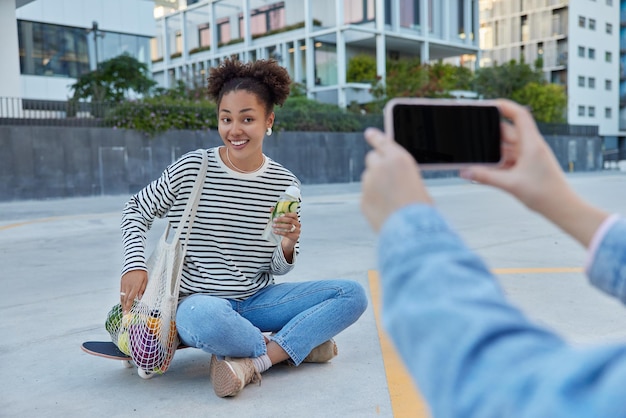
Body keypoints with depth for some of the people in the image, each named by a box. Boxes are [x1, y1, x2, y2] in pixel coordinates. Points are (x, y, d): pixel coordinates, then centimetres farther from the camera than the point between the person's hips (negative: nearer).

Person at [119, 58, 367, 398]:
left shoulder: (285, 184, -1)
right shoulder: (191, 170, -8)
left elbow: (278, 269, 5)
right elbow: (136, 210, 6)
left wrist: (287, 247, -18)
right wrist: (135, 265, -10)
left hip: (258, 300, 4)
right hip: (200, 301, -3)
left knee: (353, 294, -11)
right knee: (207, 319, -40)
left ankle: (249, 362, -21)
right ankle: (299, 343, -12)